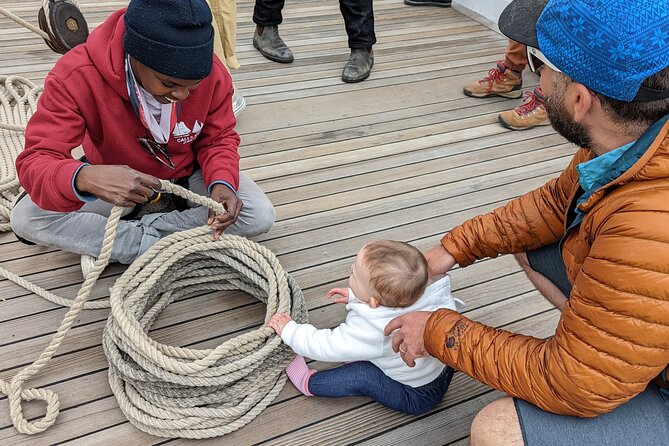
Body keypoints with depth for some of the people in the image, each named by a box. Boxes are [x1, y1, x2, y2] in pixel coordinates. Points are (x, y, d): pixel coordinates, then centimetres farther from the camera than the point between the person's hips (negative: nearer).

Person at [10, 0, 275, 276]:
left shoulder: (211, 73, -25)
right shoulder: (77, 77, -30)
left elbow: (219, 139, -9)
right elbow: (34, 162, -33)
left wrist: (222, 182, -31)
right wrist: (84, 178, -57)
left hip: (188, 175, 2)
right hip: (115, 178, -1)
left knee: (261, 216, -23)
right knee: (25, 218, -22)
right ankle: (155, 246, -20)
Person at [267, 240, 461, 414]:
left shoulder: (371, 332, -37)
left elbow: (325, 346, -23)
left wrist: (289, 330, -10)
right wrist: (355, 296, 9)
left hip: (416, 397, -7)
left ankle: (308, 382, 7)